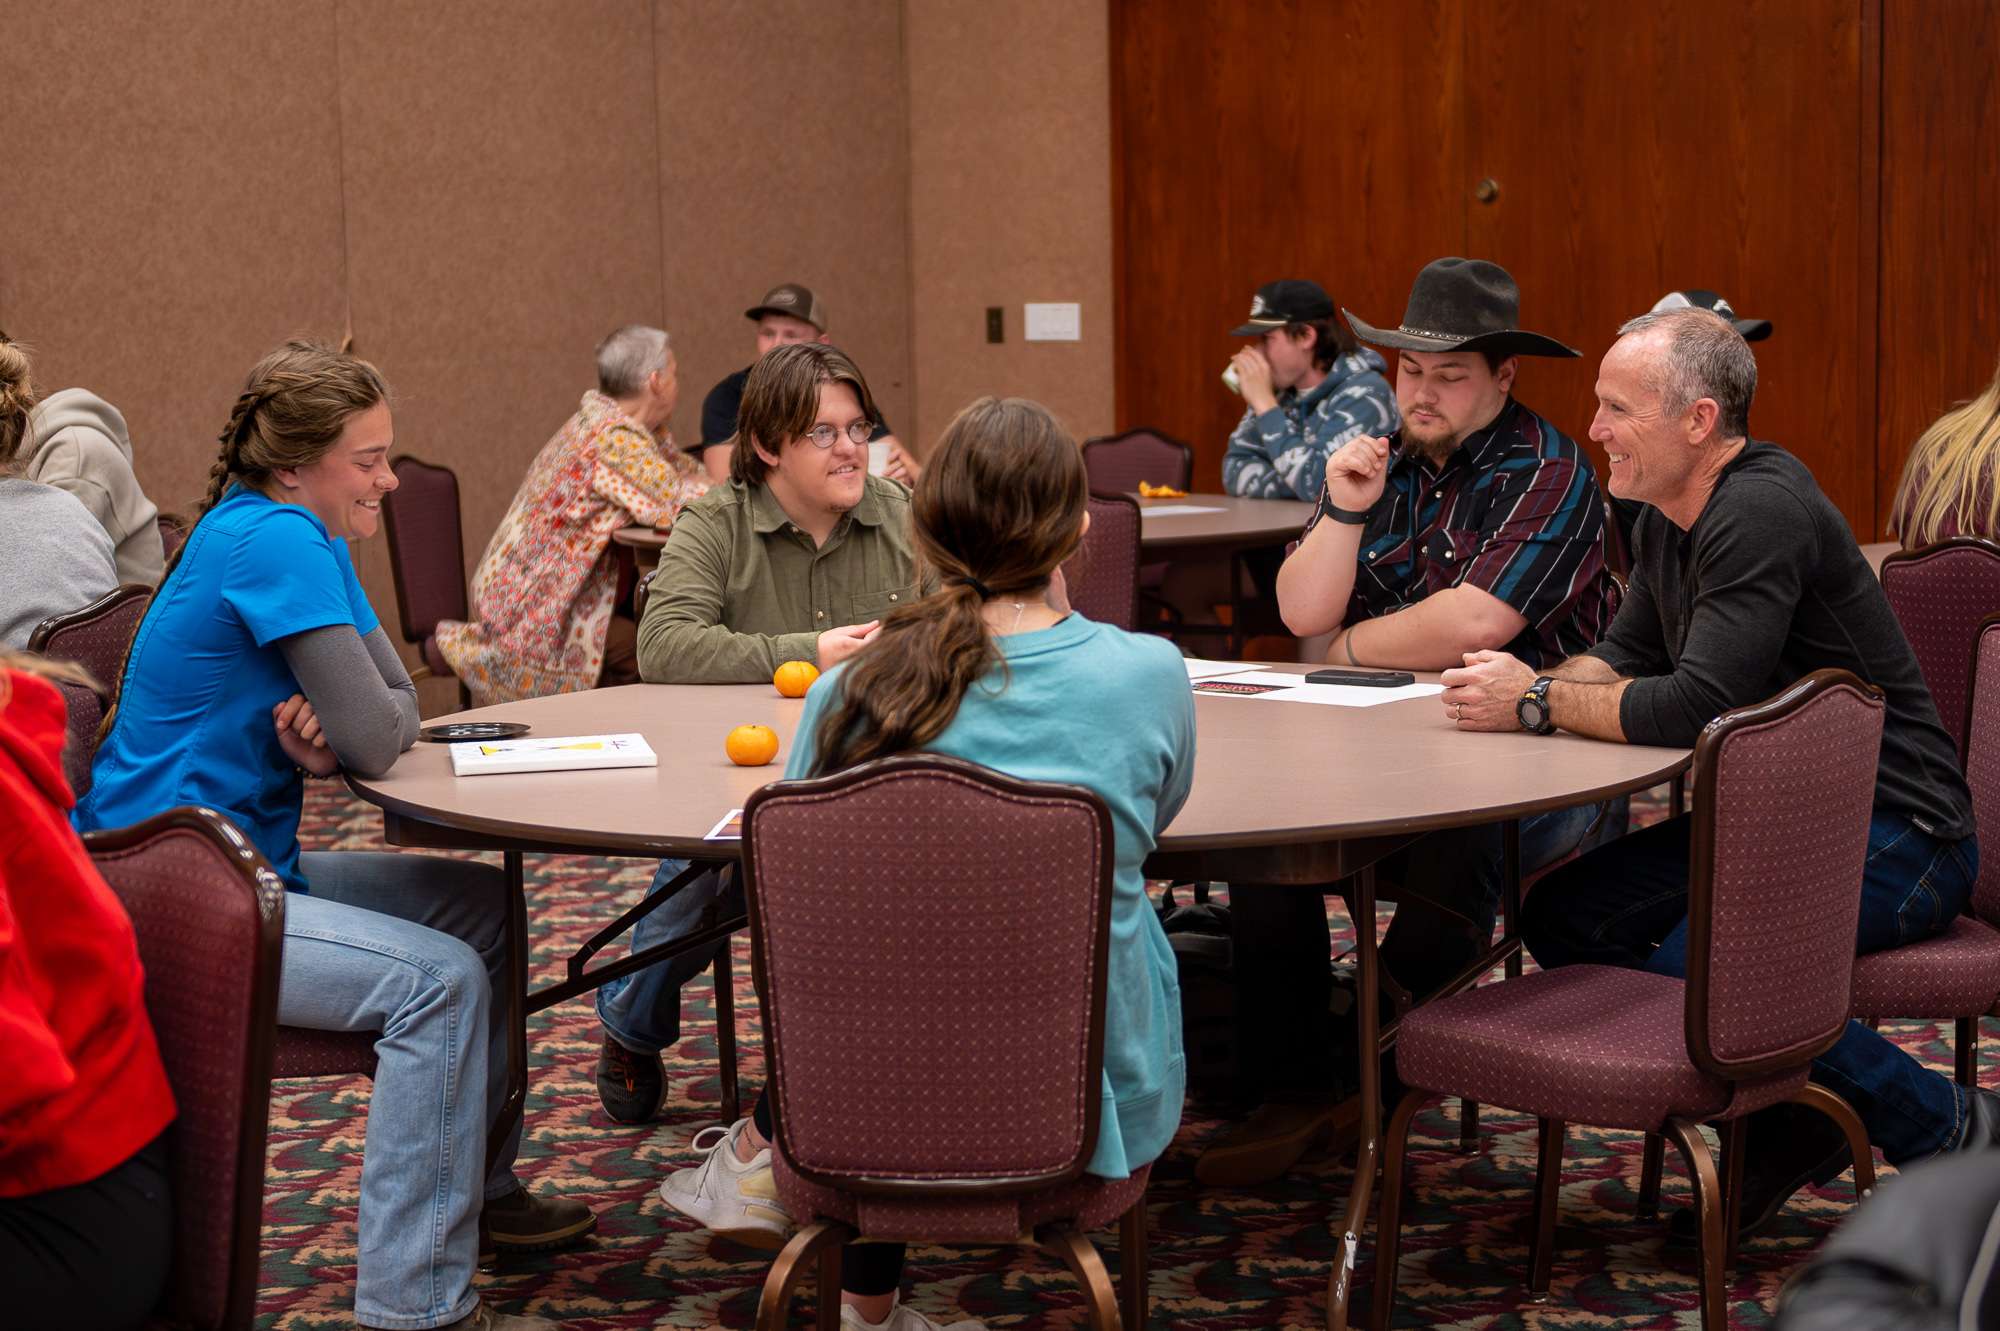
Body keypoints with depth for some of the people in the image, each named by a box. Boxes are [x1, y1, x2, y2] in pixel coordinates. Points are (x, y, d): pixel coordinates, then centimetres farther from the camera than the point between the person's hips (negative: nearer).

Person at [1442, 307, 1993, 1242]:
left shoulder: (1762, 515, -22)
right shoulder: (1669, 515, 9)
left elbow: (1696, 707, -29)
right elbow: (1628, 654, 16)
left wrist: (1537, 701, -17)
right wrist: (1535, 686, -5)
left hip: (1893, 833, -10)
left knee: (1695, 963, -31)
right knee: (1563, 917, -2)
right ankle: (1786, 1120, 5)